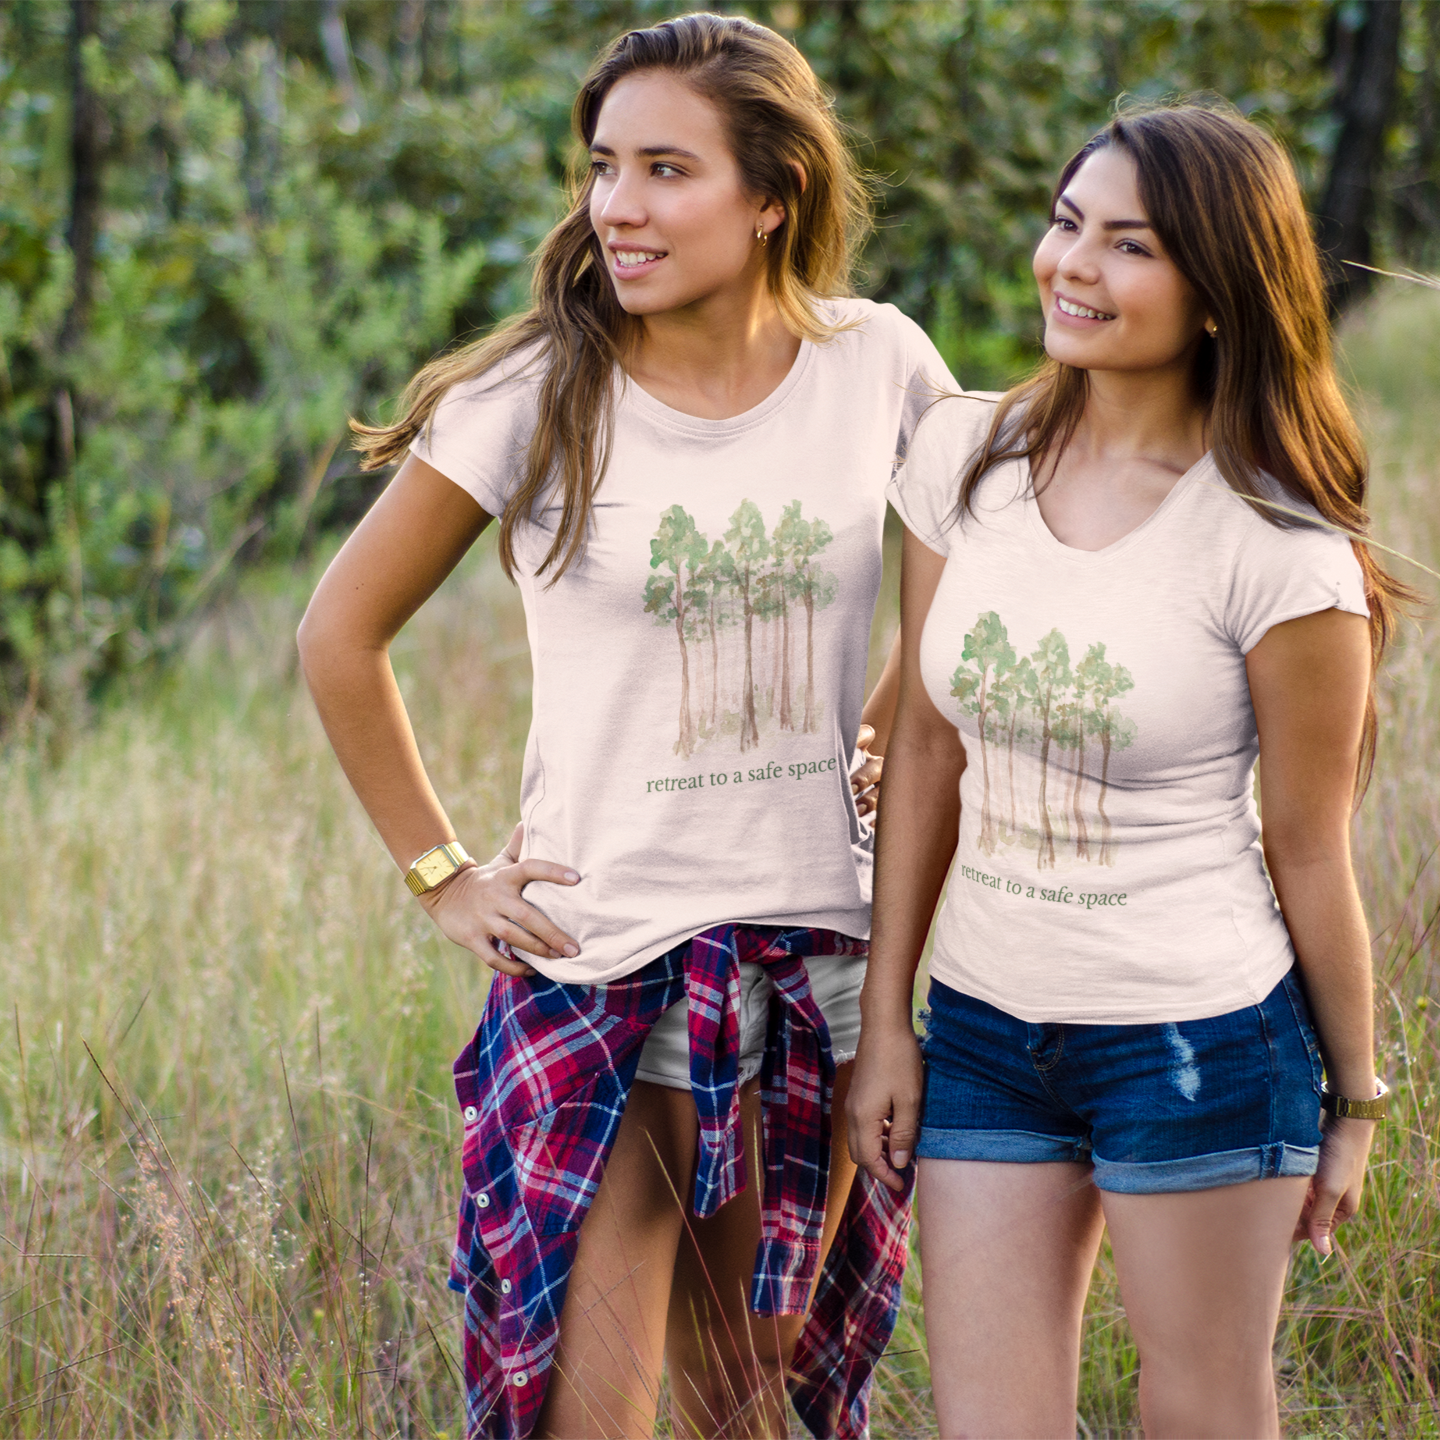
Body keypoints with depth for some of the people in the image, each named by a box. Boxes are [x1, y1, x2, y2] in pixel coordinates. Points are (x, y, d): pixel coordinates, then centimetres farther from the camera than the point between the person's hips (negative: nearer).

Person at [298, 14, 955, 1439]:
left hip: (822, 945, 3)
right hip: (605, 952, -3)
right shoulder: (536, 396, -10)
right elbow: (341, 637, -1)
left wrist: (886, 750, 9)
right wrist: (441, 876, -1)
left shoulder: (880, 365, -3)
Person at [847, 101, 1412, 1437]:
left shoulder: (1279, 550, -16)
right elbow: (927, 749, 6)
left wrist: (1353, 1102, 2)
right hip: (983, 1029, 4)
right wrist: (883, 1018, 8)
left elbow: (1309, 851, -7)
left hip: (1200, 1040, -4)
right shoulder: (963, 457, -2)